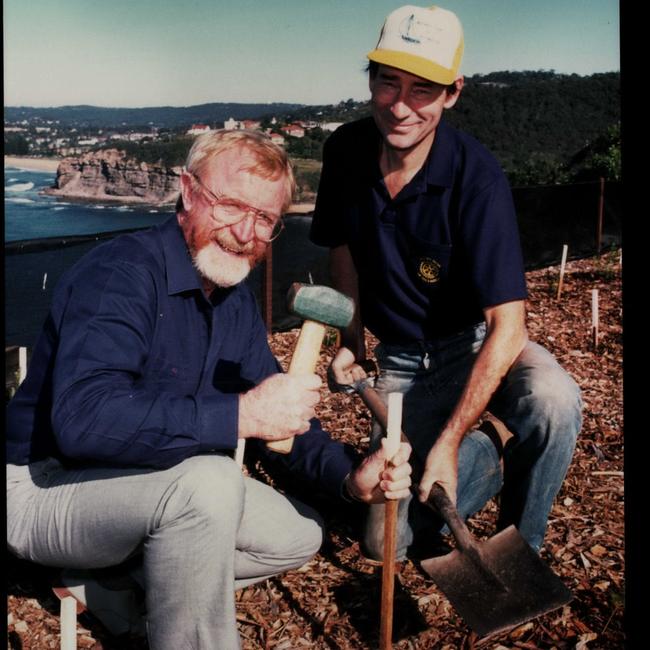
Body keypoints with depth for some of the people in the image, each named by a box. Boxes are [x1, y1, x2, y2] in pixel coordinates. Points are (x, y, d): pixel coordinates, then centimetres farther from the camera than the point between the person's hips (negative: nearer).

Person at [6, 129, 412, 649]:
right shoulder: (122, 273, -25)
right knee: (208, 481, -35)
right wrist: (240, 414, -41)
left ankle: (131, 588, 4)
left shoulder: (237, 300, 3)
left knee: (297, 536, 6)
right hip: (46, 488, -8)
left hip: (139, 486, 9)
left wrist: (351, 475, -12)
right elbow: (83, 419, -39)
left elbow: (274, 412, 5)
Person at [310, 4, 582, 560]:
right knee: (389, 544, -6)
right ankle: (494, 448, 20)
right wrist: (352, 339, 7)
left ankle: (520, 548, -7)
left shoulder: (475, 176, -24)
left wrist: (448, 442, -29)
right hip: (402, 362, 3)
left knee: (552, 400, -38)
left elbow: (508, 324, -27)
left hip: (476, 344, -3)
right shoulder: (345, 150, -9)